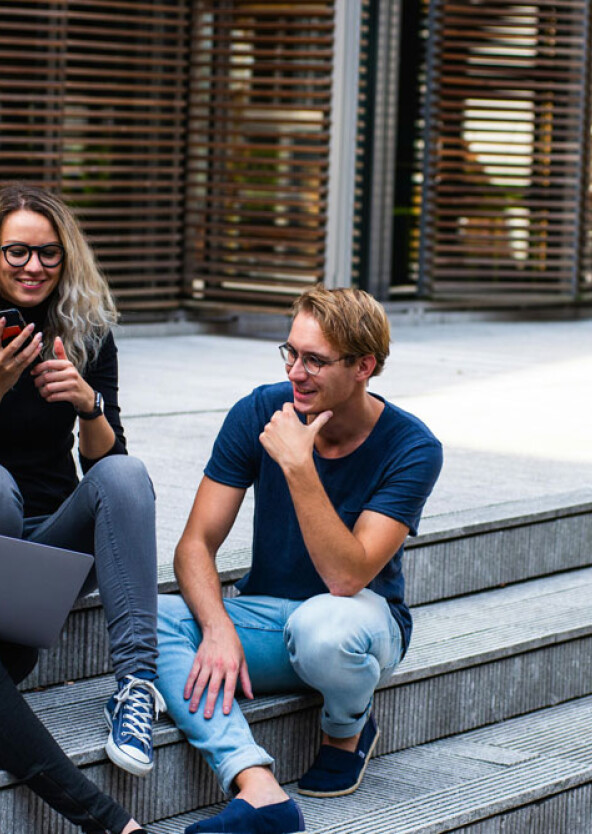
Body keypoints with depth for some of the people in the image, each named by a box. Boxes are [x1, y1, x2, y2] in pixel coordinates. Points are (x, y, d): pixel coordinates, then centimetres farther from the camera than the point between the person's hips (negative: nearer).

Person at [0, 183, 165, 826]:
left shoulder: (87, 335, 3)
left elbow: (103, 460, -1)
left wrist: (89, 405, -22)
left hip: (59, 542, 3)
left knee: (124, 473, -27)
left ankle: (136, 678, -37)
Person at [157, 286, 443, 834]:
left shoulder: (411, 449, -17)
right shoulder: (258, 414, -8)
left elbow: (347, 577, -27)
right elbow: (196, 545, -9)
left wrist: (298, 467, -34)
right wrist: (218, 630, -27)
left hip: (362, 618, -3)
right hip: (263, 615, 4)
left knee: (321, 625, -40)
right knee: (150, 618, -26)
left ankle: (348, 731, -3)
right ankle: (258, 787, -40)